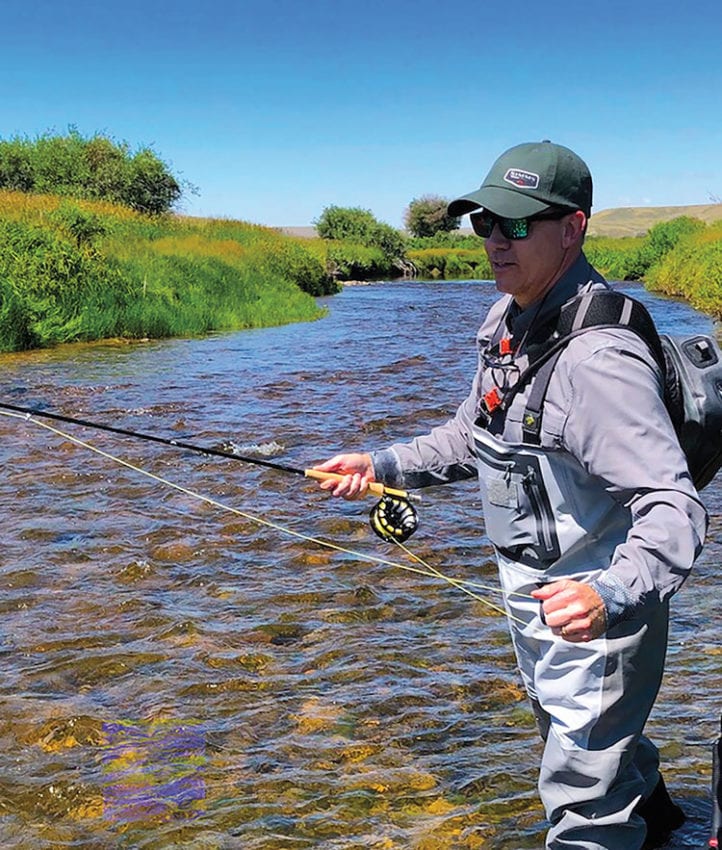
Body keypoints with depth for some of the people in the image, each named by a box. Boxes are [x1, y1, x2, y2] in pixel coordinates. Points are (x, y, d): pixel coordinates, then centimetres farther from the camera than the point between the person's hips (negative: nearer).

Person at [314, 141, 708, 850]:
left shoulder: (598, 358, -32)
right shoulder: (510, 319, -1)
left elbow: (673, 508, -37)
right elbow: (475, 435, 12)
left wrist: (610, 594, -53)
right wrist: (384, 464, 0)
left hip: (591, 619, -10)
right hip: (534, 598, 10)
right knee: (580, 734, 33)